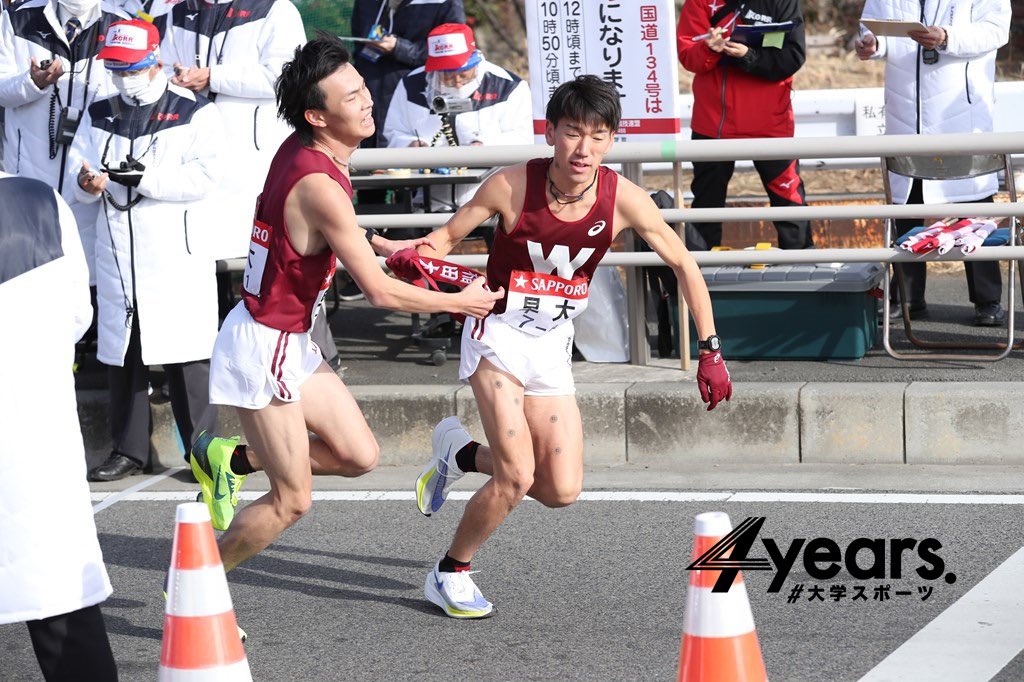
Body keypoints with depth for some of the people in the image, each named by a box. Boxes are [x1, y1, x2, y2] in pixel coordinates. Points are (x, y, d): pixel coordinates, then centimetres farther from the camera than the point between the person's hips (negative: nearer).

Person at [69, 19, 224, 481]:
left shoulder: (195, 113, -1)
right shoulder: (98, 116, 14)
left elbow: (204, 178, -12)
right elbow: (79, 170, 8)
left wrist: (145, 177, -20)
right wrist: (86, 182, -16)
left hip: (175, 254, -4)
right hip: (116, 252, 4)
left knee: (185, 356, -4)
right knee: (120, 355, 7)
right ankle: (128, 450, 15)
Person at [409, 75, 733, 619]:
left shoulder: (623, 199, -15)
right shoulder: (512, 186, -20)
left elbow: (684, 265, -2)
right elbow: (447, 236, -6)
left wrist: (709, 351, -2)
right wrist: (419, 253, -30)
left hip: (553, 345, 4)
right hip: (498, 334, -4)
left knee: (562, 491, 0)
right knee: (516, 478, -16)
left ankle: (461, 453, 26)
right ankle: (450, 573, 8)